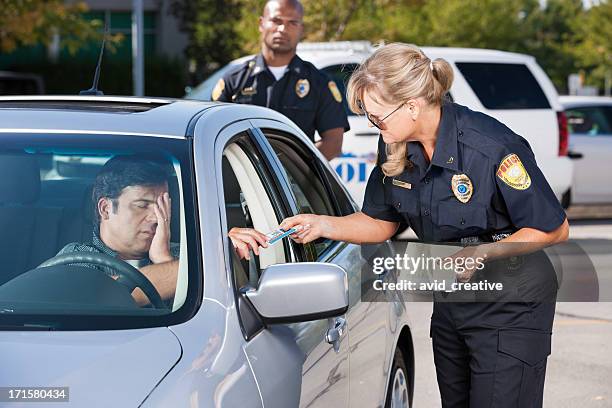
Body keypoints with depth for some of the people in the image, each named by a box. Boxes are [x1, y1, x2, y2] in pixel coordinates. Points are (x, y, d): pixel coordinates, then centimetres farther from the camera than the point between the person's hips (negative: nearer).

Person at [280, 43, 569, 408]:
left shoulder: (493, 148, -25)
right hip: (449, 304, 7)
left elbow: (555, 229, -17)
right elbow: (381, 223, 9)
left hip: (510, 309, -7)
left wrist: (481, 253, -25)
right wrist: (324, 225, -7)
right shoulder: (396, 149, -5)